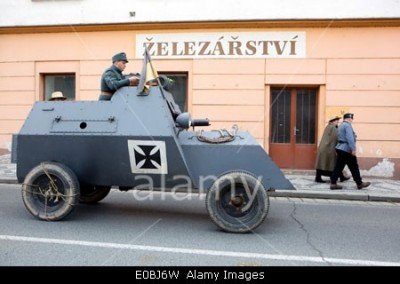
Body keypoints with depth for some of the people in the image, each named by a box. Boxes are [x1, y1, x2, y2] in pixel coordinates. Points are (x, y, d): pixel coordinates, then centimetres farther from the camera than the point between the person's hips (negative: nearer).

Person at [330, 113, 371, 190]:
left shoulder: (341, 126, 17)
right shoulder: (348, 125, -13)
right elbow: (350, 138, -22)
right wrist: (353, 149, -25)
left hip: (340, 149, 9)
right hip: (347, 150, -9)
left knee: (338, 167, 6)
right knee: (354, 167, 3)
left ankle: (333, 183, 2)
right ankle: (359, 184, 14)